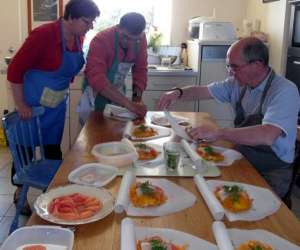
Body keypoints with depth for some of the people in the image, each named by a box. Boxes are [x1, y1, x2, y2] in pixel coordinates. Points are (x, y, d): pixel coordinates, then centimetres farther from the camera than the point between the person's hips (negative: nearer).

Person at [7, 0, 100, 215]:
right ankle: (20, 193, 27)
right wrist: (20, 105, -19)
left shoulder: (78, 38, -3)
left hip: (58, 104, 6)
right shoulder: (44, 35, -23)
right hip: (33, 105, -6)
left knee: (53, 149, 15)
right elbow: (15, 70, -20)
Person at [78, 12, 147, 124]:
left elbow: (140, 69, -3)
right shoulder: (101, 40, -28)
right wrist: (128, 103, -47)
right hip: (96, 95, -4)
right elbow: (96, 77, -40)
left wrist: (137, 98, -17)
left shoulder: (141, 39, -12)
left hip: (117, 93, 4)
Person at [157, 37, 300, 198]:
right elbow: (203, 91, 10)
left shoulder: (285, 91, -21)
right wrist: (178, 93, -10)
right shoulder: (238, 83, 1)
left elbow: (267, 136, -36)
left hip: (270, 173, -6)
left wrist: (218, 133, -37)